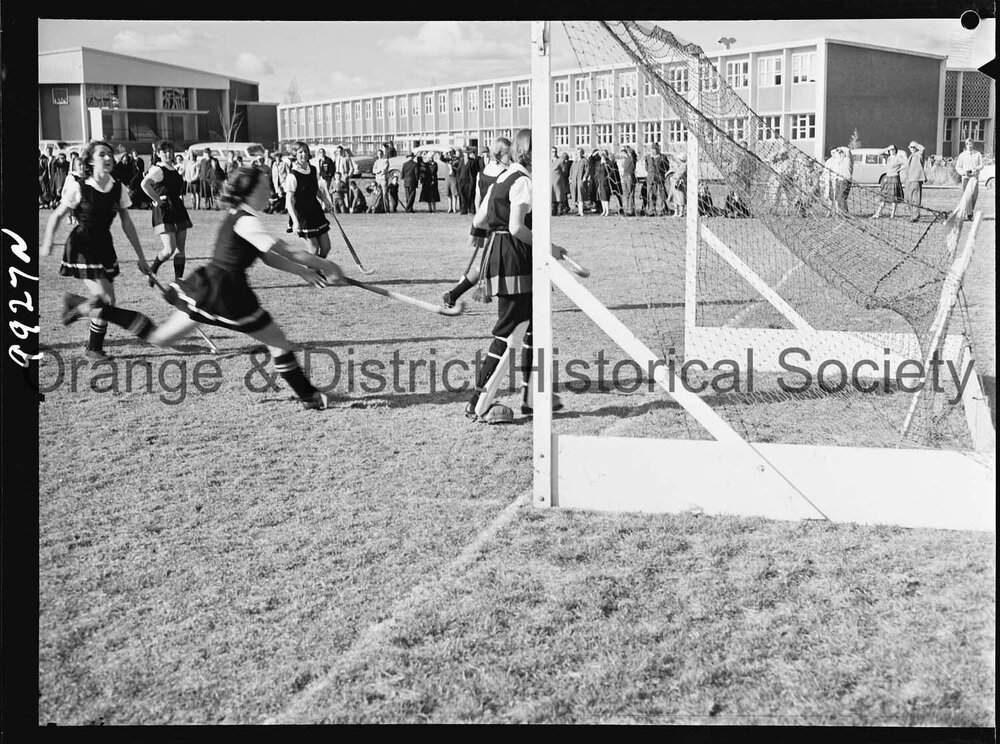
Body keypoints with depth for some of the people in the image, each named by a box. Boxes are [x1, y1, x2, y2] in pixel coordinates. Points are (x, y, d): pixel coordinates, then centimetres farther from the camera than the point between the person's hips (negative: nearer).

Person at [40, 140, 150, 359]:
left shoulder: (118, 188, -1)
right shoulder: (78, 186, -13)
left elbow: (127, 223, 6)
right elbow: (57, 216, -5)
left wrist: (140, 256, 7)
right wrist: (46, 244, -16)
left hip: (104, 246, 5)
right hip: (81, 248, -5)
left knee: (108, 302, 4)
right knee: (105, 299, -15)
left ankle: (95, 344, 25)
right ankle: (93, 347, 6)